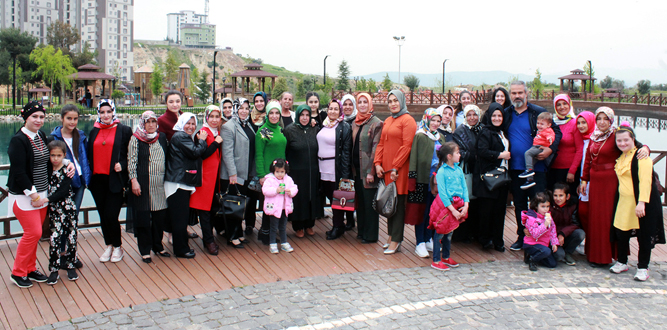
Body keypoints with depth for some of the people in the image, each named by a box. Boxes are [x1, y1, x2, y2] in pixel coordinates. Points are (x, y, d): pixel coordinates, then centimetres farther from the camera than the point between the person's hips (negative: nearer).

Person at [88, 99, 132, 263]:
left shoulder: (124, 130, 0)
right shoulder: (94, 132, 13)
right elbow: (89, 155, 17)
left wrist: (122, 165, -15)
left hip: (115, 179, -4)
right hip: (98, 180, 5)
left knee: (111, 215, -7)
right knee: (103, 215, 9)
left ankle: (117, 247, 13)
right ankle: (108, 246, 24)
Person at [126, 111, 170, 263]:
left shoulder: (162, 137, 11)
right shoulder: (135, 139, -2)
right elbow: (131, 161, -5)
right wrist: (134, 181, -12)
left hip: (160, 183, 4)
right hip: (143, 185, -4)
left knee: (160, 216, 8)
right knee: (143, 217, 1)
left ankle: (158, 246, 22)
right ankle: (145, 250, 10)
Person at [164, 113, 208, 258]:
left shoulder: (186, 137, 22)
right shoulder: (180, 136, -11)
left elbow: (197, 155, 19)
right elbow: (195, 152, -17)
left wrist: (199, 140, 7)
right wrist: (202, 140, -3)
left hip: (184, 183, 11)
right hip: (178, 182, -11)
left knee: (183, 216, 14)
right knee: (180, 217, -5)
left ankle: (182, 246, 22)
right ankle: (181, 249, 2)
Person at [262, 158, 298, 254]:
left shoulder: (288, 179, 6)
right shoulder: (269, 179, -9)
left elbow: (294, 188, 6)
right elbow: (265, 190, -19)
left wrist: (290, 191, -15)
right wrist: (276, 190, -27)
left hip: (285, 208, 5)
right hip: (274, 208, -4)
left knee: (283, 227, 17)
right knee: (274, 227, 3)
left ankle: (284, 243, 28)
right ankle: (272, 244, 15)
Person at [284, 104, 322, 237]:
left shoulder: (315, 130, 5)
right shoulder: (290, 130, -5)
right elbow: (284, 151, -3)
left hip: (312, 171, 3)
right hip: (296, 171, -3)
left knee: (312, 196, 9)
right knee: (298, 198, 3)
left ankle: (309, 224, 24)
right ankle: (298, 226, 17)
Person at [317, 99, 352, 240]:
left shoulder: (344, 127, -5)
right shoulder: (323, 124, 12)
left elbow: (346, 151, -9)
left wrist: (345, 174, -14)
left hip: (336, 168, -6)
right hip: (323, 168, 6)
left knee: (336, 197, 1)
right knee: (329, 195, 10)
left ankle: (338, 227, 15)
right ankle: (339, 224, 23)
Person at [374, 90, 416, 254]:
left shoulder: (408, 120, -7)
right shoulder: (387, 121, 16)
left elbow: (406, 146, -14)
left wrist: (395, 167, -16)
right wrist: (377, 163, 3)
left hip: (400, 169, -7)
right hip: (386, 169, 7)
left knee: (398, 203, -3)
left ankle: (396, 242, 1)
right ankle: (391, 236, 21)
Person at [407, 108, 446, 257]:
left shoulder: (440, 137, 14)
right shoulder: (420, 136, -5)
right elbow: (414, 157, -10)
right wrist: (412, 178, -16)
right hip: (423, 179, -6)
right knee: (421, 210, -1)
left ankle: (428, 239, 22)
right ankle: (420, 244, 4)